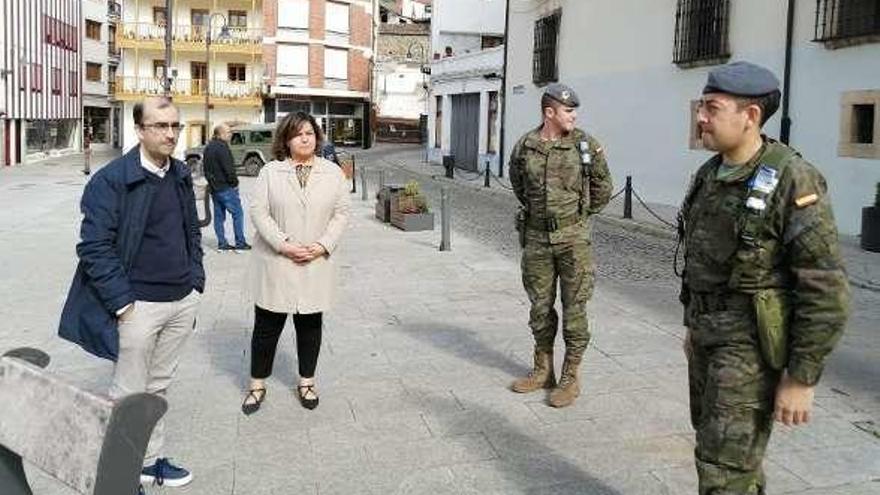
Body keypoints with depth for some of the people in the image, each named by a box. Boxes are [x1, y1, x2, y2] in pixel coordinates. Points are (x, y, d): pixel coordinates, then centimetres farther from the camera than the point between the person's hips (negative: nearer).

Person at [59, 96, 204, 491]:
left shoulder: (181, 175, 8)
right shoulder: (111, 180, -12)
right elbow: (94, 247, -14)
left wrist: (196, 280, 11)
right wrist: (122, 302, -15)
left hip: (183, 301, 6)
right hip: (139, 306, -6)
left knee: (158, 387, 17)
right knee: (130, 394, 6)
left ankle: (150, 460, 29)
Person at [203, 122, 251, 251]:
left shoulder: (208, 148, 14)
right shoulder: (222, 147, -16)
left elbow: (206, 169, 19)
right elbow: (228, 168, -19)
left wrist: (211, 182, 20)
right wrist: (234, 183, -8)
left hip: (214, 187, 9)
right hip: (225, 187, -9)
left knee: (219, 215, 11)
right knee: (237, 213, -2)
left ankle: (222, 243, 13)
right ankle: (240, 243, -1)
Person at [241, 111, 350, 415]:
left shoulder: (333, 173, 4)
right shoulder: (270, 172, -1)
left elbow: (341, 213, 3)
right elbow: (259, 212, -6)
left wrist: (323, 245, -11)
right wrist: (284, 244, -16)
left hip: (316, 264, 2)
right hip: (276, 262, -1)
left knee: (310, 324, 11)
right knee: (267, 324, 6)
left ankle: (306, 381, 28)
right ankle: (257, 384, 21)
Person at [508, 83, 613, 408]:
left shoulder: (587, 145, -4)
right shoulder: (525, 146, 0)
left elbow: (602, 187, 8)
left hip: (574, 237, -2)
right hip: (536, 237, 3)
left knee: (574, 307, 0)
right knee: (540, 305, 11)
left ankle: (571, 378, 10)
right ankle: (543, 371, 25)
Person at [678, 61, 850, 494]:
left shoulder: (792, 181, -19)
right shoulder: (710, 175, 6)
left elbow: (826, 291, -19)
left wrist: (802, 377, -18)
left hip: (751, 343, -8)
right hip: (708, 335, 8)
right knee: (715, 440, 19)